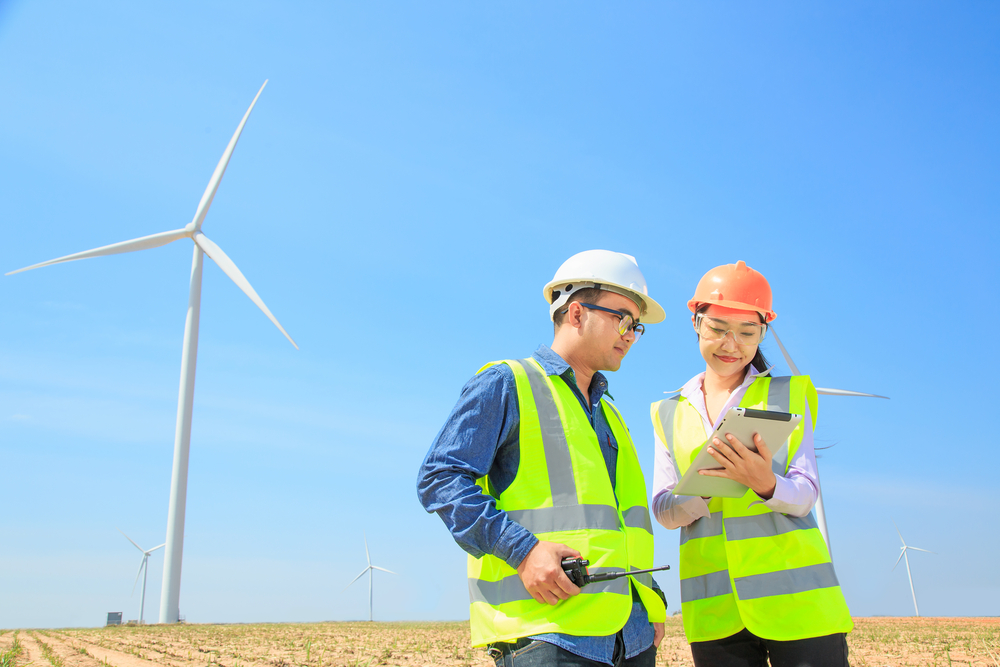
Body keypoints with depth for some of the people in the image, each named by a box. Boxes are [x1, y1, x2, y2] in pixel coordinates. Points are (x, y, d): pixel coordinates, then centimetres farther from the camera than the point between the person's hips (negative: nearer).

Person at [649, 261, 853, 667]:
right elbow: (663, 510, 4)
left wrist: (766, 484, -25)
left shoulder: (788, 394, 7)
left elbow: (805, 495, -2)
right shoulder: (669, 412, 11)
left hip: (794, 597, -1)